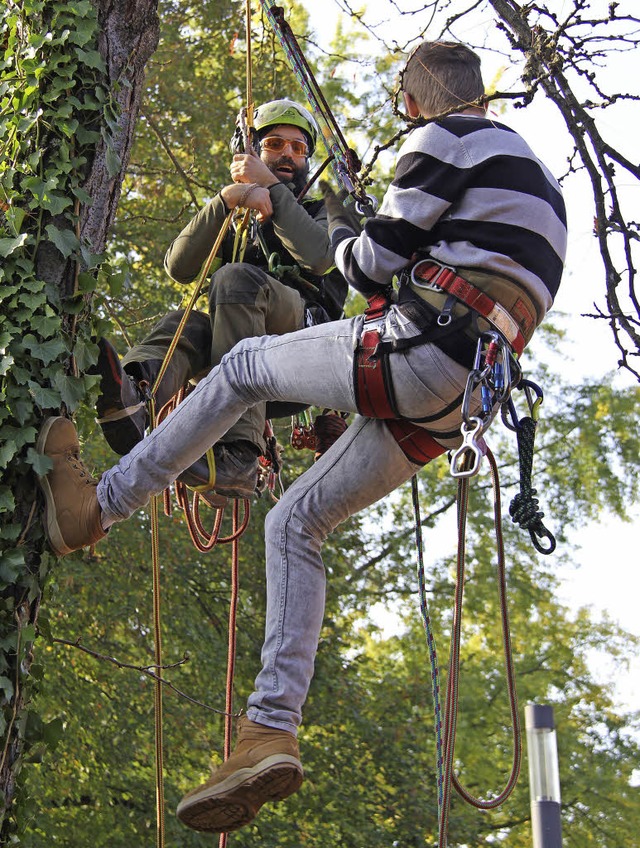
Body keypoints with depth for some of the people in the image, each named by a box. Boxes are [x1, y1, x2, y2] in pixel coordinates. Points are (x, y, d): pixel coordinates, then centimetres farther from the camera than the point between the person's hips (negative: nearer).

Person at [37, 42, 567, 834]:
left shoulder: (447, 138, 1)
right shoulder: (531, 173, 30)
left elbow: (378, 259, -3)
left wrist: (340, 235, 19)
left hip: (418, 352, -8)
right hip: (447, 407, 9)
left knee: (245, 365, 10)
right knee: (294, 522, 10)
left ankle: (95, 505, 11)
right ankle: (270, 732, 2)